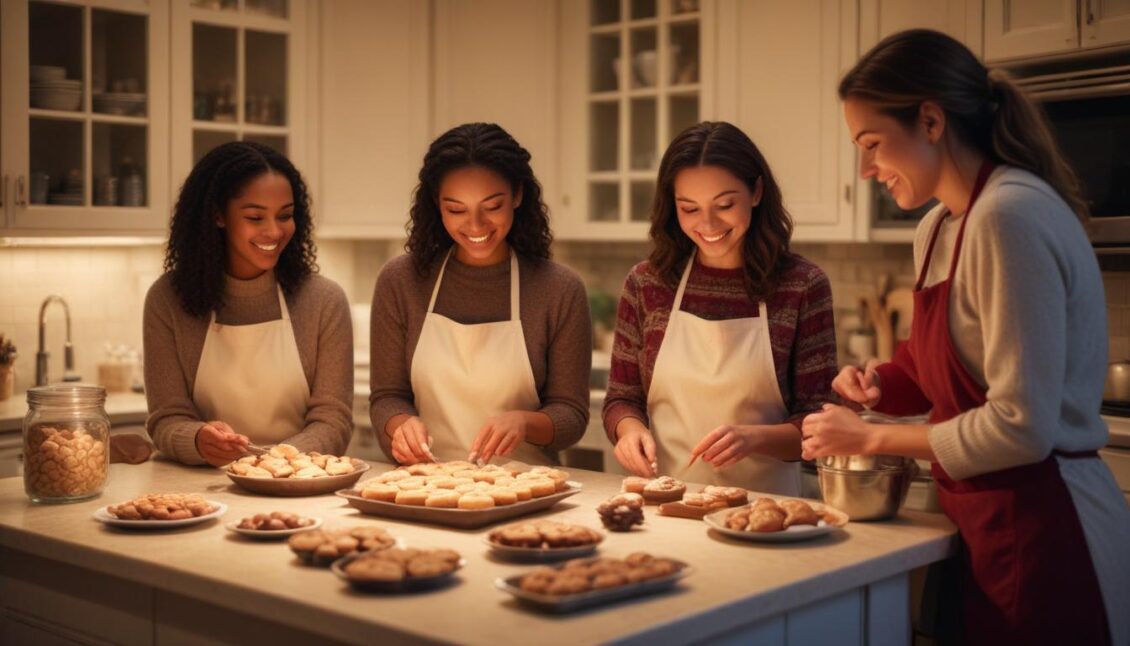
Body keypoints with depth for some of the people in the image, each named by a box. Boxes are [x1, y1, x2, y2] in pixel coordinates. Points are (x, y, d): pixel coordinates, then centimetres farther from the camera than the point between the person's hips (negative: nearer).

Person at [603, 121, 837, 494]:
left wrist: (754, 437, -18)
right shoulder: (646, 284, 3)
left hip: (763, 502, -3)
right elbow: (622, 399, 11)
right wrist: (630, 428, -10)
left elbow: (818, 422, 0)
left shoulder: (802, 286, -1)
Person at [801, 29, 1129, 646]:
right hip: (995, 527, 8)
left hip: (1044, 531, -8)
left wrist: (871, 439, -13)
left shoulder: (1011, 215, -20)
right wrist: (879, 382, -1)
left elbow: (1020, 427, -23)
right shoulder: (938, 229, 8)